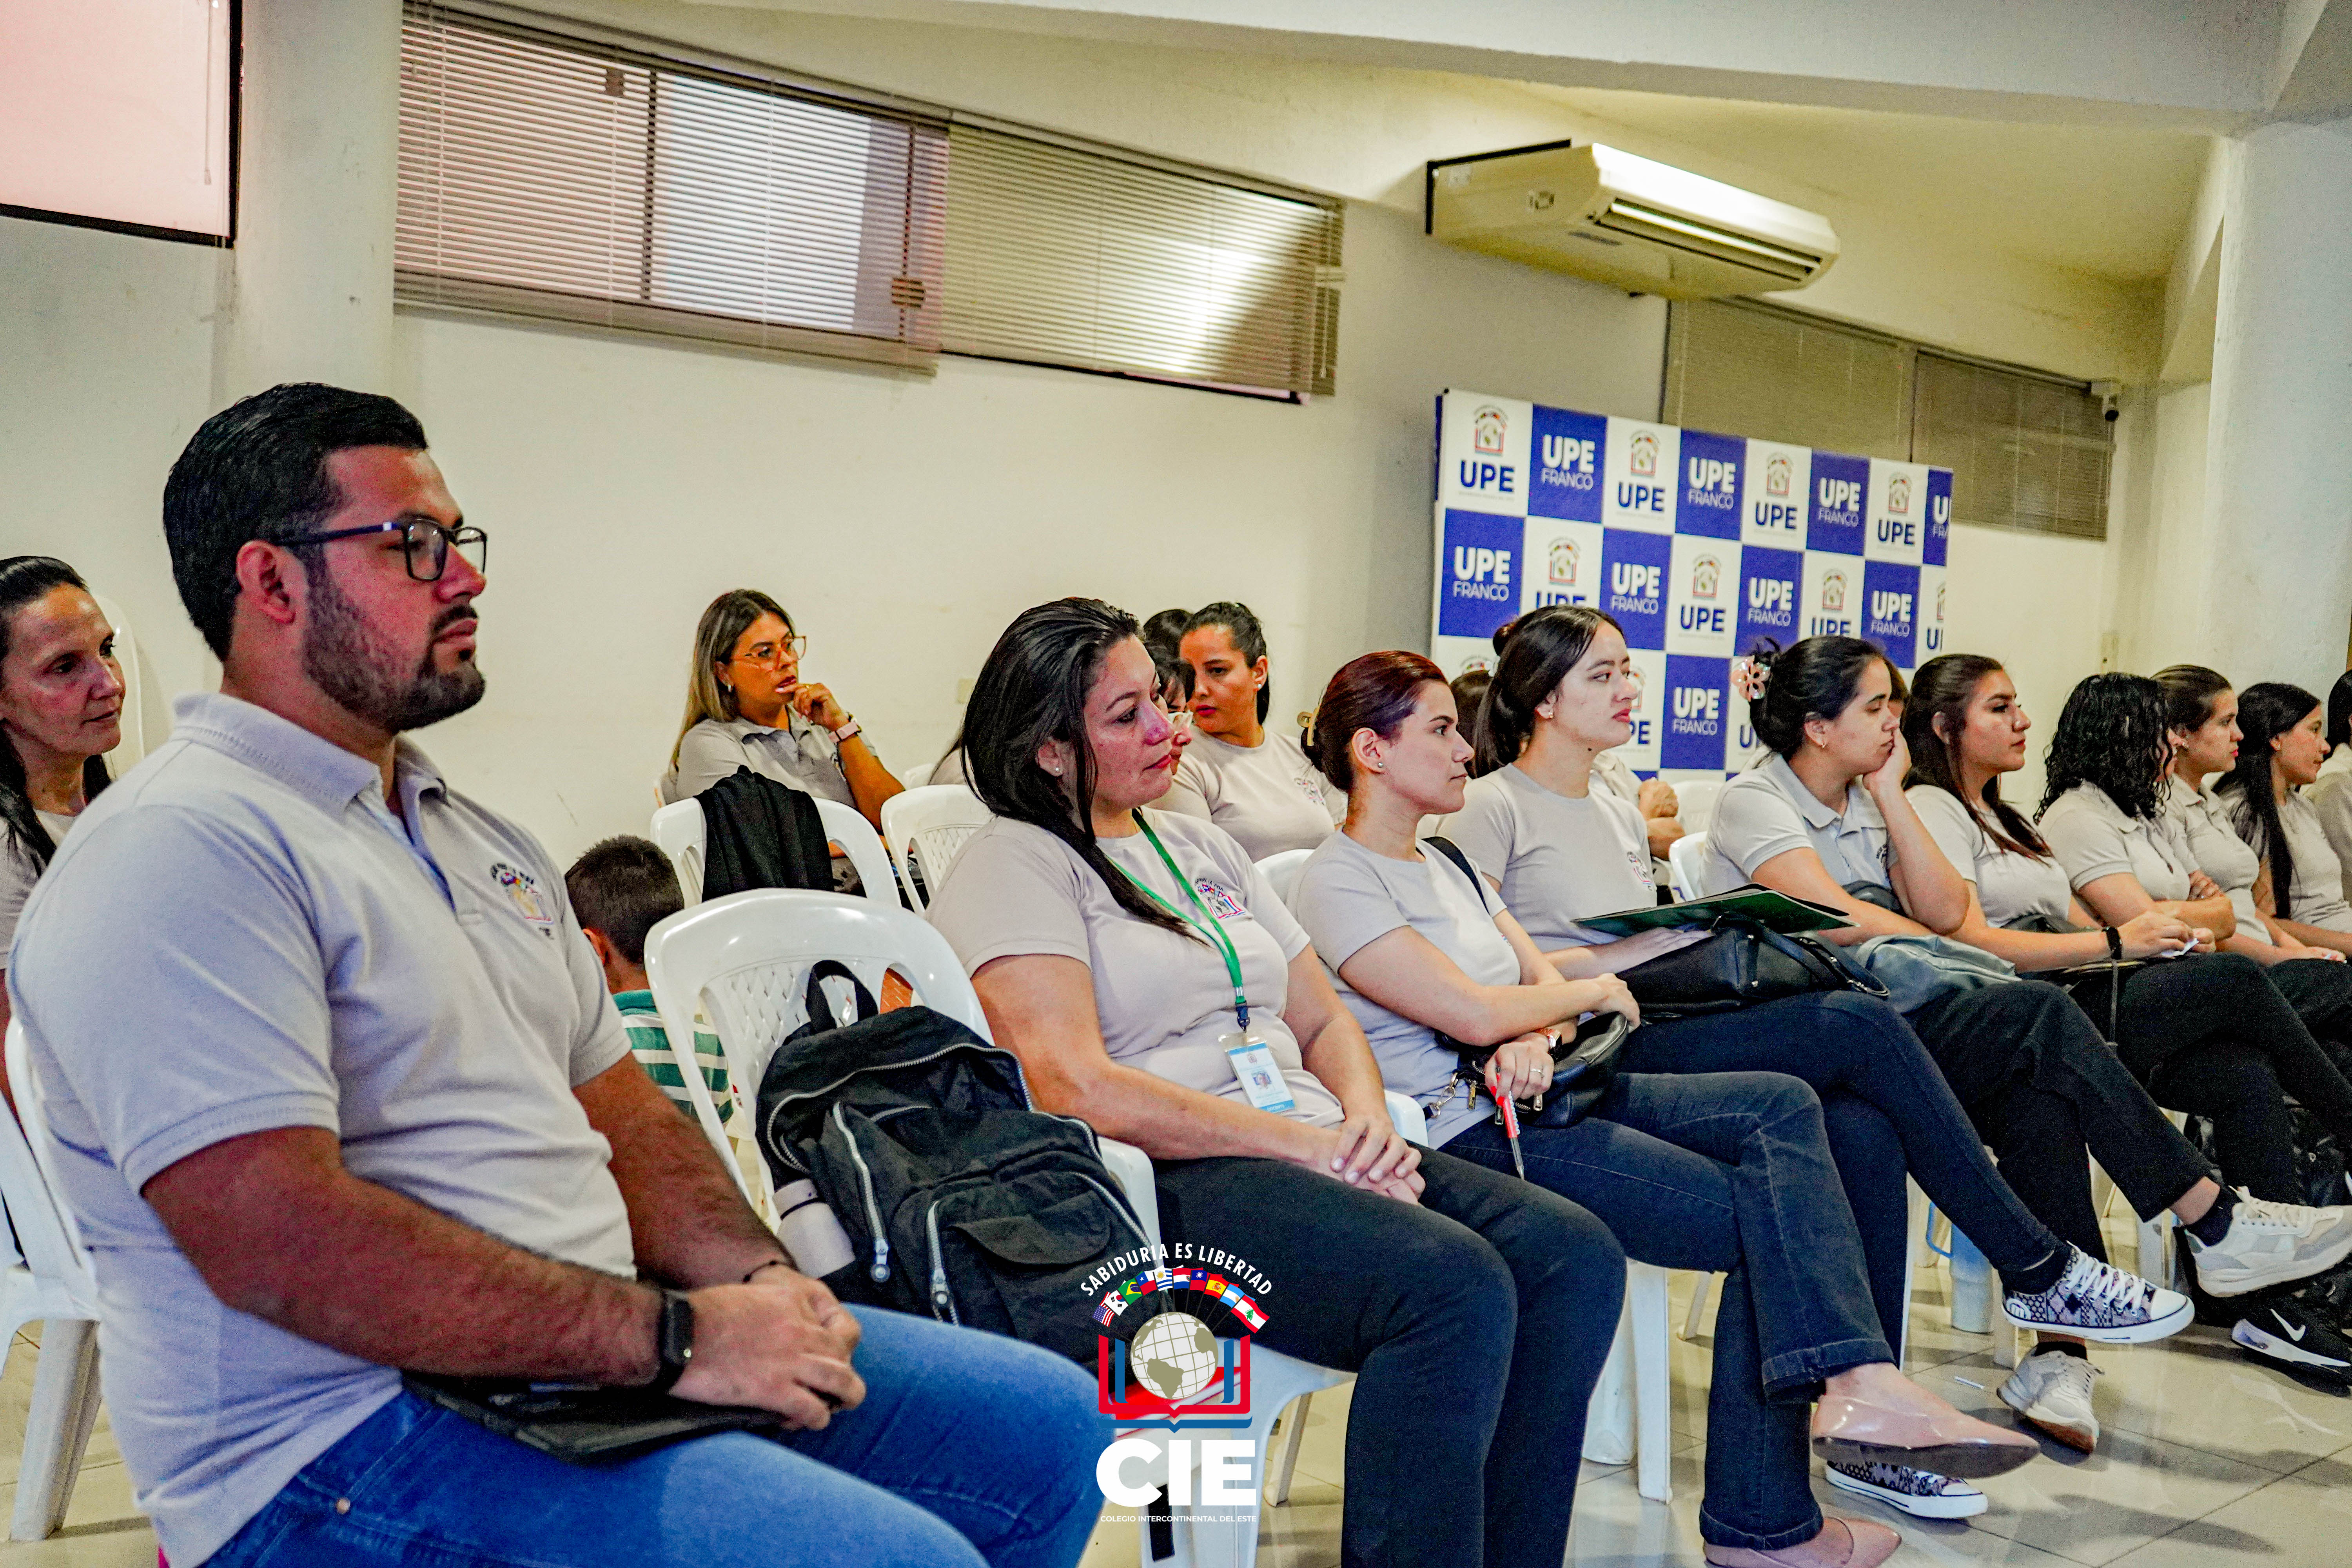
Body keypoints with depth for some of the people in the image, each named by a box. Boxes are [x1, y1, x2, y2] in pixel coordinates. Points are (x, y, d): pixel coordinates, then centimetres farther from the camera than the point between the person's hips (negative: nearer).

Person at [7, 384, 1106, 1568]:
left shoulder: (482, 841, 18)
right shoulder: (180, 853, -14)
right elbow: (281, 1242, -23)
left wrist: (759, 1282, -2)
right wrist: (675, 1337, -21)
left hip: (597, 1358, 9)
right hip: (353, 1446, -9)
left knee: (1050, 1423, 6)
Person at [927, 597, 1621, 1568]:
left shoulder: (1202, 847, 23)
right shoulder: (1014, 867, -2)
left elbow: (1325, 1021, 23)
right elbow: (1075, 1087, -15)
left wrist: (1365, 1123, -1)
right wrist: (1304, 1141, -15)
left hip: (1312, 1153, 8)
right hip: (1166, 1185, -8)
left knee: (1577, 1256, -14)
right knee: (1456, 1286, -30)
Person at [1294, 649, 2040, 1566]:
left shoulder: (1445, 865, 21)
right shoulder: (1336, 884, -10)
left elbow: (1539, 980, 13)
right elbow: (1474, 1013, -19)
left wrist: (1535, 1036, -11)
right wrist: (1597, 991, -1)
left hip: (1534, 1091, 9)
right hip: (1470, 1137, -9)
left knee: (1783, 1105, -11)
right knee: (1765, 1219, -16)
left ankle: (1859, 1381, -23)